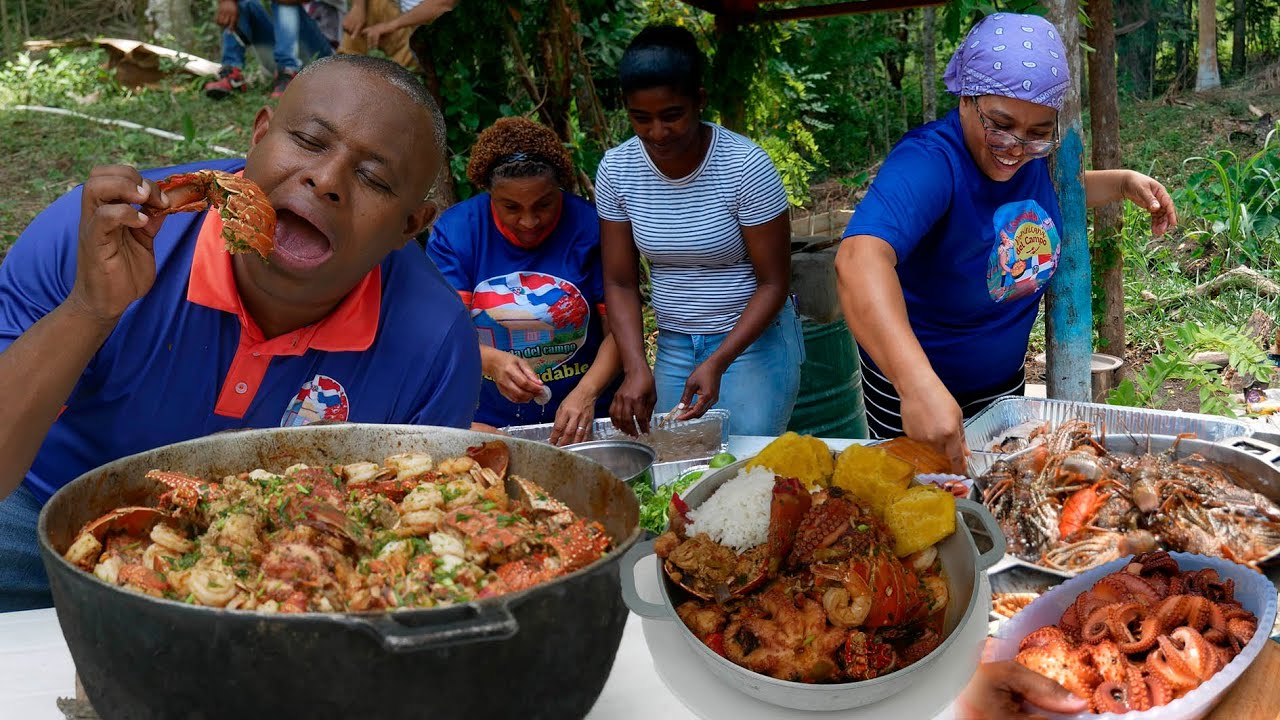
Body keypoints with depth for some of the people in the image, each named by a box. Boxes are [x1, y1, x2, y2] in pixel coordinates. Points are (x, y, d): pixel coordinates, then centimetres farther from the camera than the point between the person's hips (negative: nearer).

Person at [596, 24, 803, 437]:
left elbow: (774, 283, -13)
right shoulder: (617, 170, -7)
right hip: (672, 346, 4)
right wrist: (636, 367, -16)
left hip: (753, 340, -3)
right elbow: (620, 283, -2)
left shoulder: (745, 167, -18)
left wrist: (717, 364, -23)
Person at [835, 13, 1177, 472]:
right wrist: (920, 386, -63)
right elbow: (860, 258, -52)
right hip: (910, 387, -6)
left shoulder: (1030, 152, -10)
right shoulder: (928, 162, -33)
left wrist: (1124, 184, -3)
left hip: (1003, 380, 7)